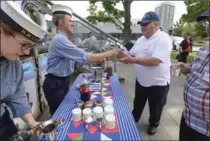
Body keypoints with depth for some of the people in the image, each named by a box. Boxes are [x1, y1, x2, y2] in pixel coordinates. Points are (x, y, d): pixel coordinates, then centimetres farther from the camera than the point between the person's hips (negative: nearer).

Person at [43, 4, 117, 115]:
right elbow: (83, 57, -27)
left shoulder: (63, 39, 11)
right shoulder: (60, 40, -22)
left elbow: (78, 59, 9)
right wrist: (106, 54, -17)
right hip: (55, 84, -9)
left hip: (63, 82, 9)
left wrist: (98, 59, -1)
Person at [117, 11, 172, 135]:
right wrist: (124, 55, -13)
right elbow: (132, 54, 10)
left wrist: (132, 60, -35)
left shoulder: (164, 38, -20)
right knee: (138, 104, 24)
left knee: (155, 108, 18)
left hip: (158, 83, -6)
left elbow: (155, 60, -31)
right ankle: (134, 119, 49)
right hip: (141, 80, 6)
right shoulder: (141, 39, 4)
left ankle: (154, 124, 44)